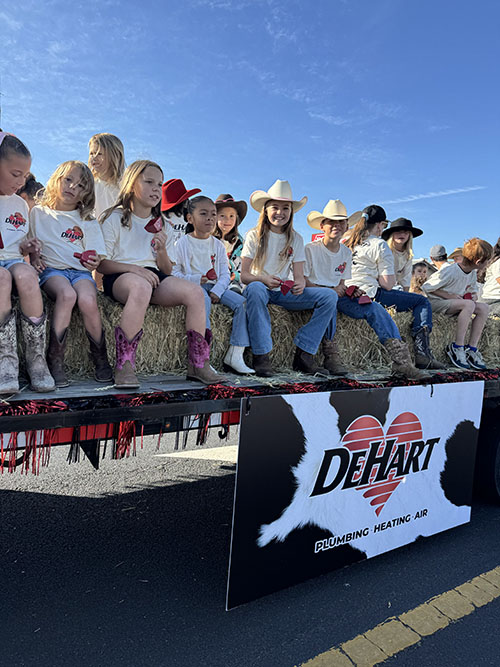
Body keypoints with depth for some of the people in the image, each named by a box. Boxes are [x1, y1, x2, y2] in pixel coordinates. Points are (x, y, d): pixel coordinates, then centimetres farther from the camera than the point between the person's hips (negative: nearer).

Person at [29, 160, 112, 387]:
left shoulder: (87, 221, 17)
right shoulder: (38, 213, 16)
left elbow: (95, 256, 12)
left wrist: (94, 262, -11)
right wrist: (34, 257, -1)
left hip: (80, 270, 1)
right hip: (51, 269, -1)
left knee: (87, 300, -33)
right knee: (67, 294, -36)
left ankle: (101, 360, -18)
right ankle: (55, 360, -29)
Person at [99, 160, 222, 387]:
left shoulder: (161, 225, 20)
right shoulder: (115, 218, 5)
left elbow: (167, 271, 15)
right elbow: (102, 264, -3)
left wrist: (162, 250, -6)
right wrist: (135, 268, -19)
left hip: (152, 274, 5)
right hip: (120, 276, -5)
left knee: (195, 292, -21)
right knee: (141, 287, -41)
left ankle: (197, 363, -14)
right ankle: (124, 365, -34)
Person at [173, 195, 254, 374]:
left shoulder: (218, 245, 15)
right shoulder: (183, 243, 2)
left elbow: (225, 274, 9)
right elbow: (174, 272, -4)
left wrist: (217, 290, -11)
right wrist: (194, 279, -21)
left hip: (215, 287, 5)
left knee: (241, 302, -17)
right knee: (203, 301, -38)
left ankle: (234, 356, -17)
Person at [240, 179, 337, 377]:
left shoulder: (296, 239, 7)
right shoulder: (254, 236, -2)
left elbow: (299, 276, 3)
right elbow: (244, 275, -7)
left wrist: (300, 284, -22)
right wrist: (264, 279, -28)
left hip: (284, 293, 4)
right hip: (260, 288, -3)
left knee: (329, 296, -14)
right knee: (255, 289, -41)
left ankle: (303, 356, -18)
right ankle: (261, 358, -35)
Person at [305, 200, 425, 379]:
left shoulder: (346, 253, 15)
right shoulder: (310, 249, -2)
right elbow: (302, 281, -8)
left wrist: (351, 290, -5)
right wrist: (329, 290, -18)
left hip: (337, 295, 5)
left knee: (374, 308, -18)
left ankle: (401, 359, -25)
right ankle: (331, 355, -32)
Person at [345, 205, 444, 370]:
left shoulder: (346, 243, 17)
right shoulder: (380, 245, -4)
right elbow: (388, 284, -10)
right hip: (369, 294, -8)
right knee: (422, 302, 6)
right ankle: (422, 351, -8)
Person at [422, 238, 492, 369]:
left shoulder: (473, 272, 2)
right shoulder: (450, 272, -23)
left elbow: (473, 288, 20)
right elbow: (426, 287, -17)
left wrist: (473, 295, -4)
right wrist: (448, 295, -19)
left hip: (453, 303, 8)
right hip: (436, 302, -8)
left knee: (484, 308, -13)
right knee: (468, 304, -32)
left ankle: (472, 348, -16)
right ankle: (457, 347, -27)